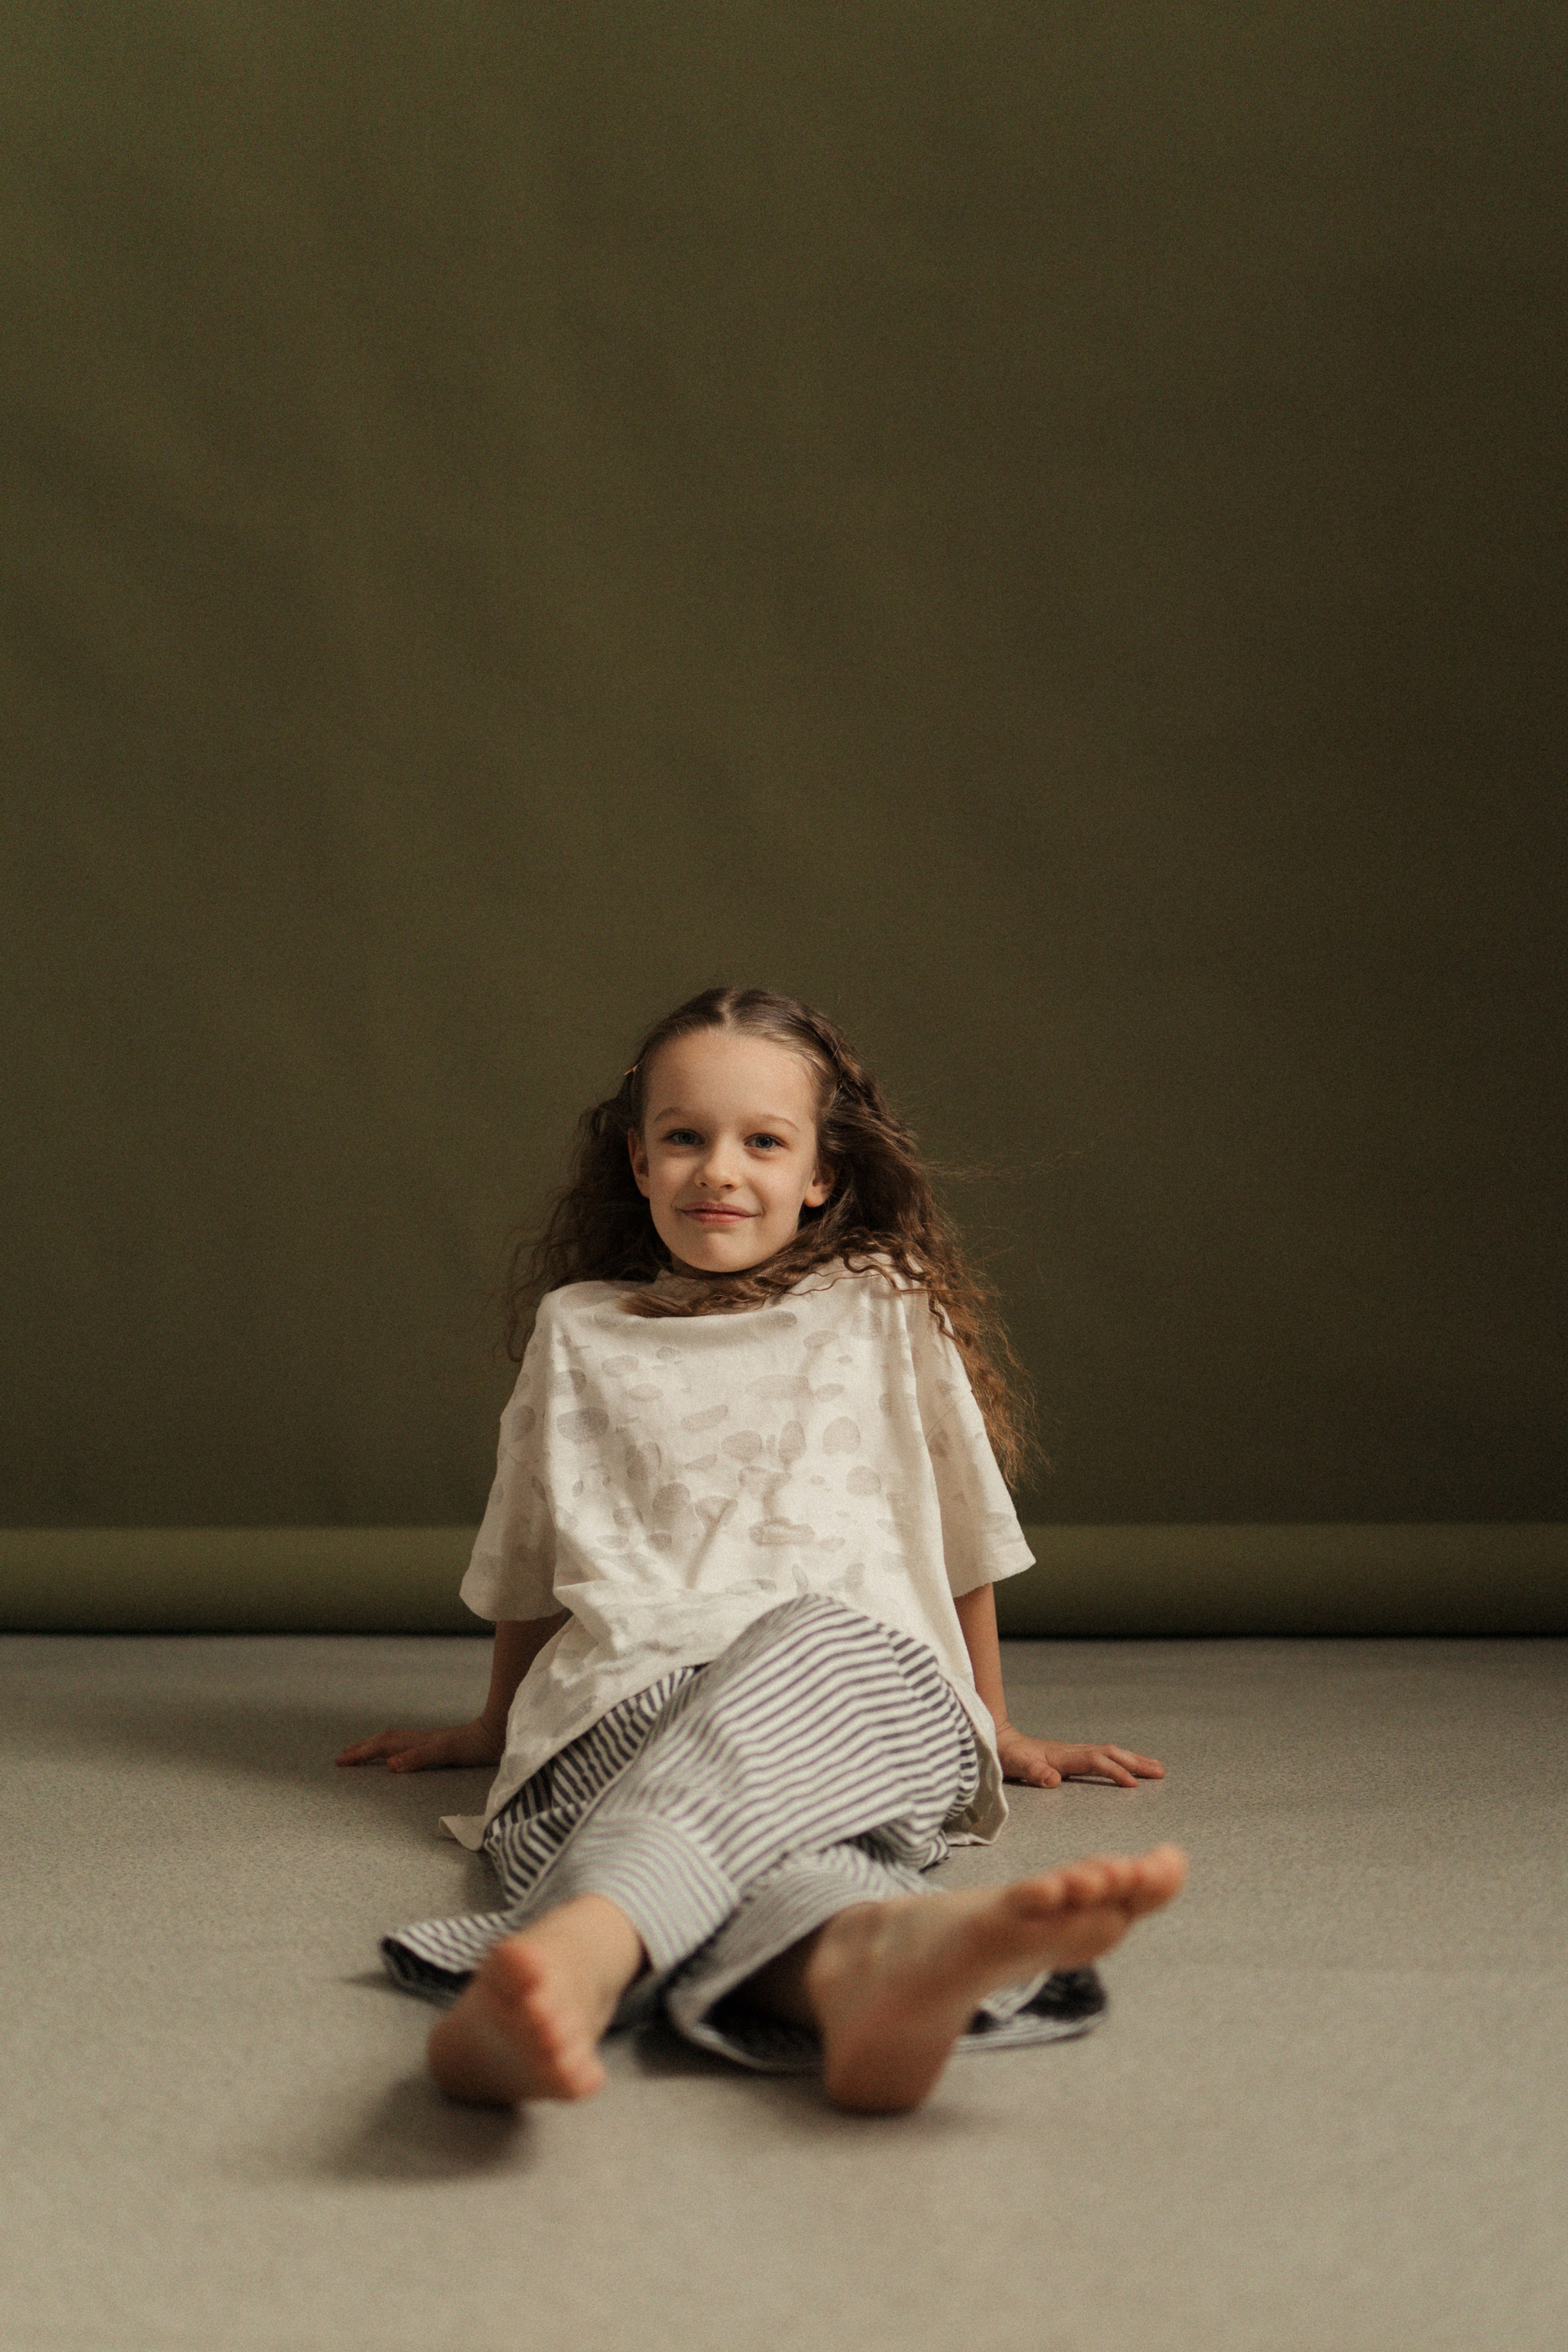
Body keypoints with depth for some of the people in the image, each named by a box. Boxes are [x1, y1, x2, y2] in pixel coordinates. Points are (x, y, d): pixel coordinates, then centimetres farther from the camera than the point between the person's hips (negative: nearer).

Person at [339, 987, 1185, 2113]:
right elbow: (527, 1566, 36)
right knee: (732, 1843, -40)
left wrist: (1001, 1732, 32)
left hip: (863, 1675, -1)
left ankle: (581, 1947, -70)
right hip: (622, 1699, 1)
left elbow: (960, 1535, 28)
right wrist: (495, 1726, 44)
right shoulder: (579, 1330, 24)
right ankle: (855, 1954, -76)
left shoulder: (883, 1312, 21)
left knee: (803, 1643, -42)